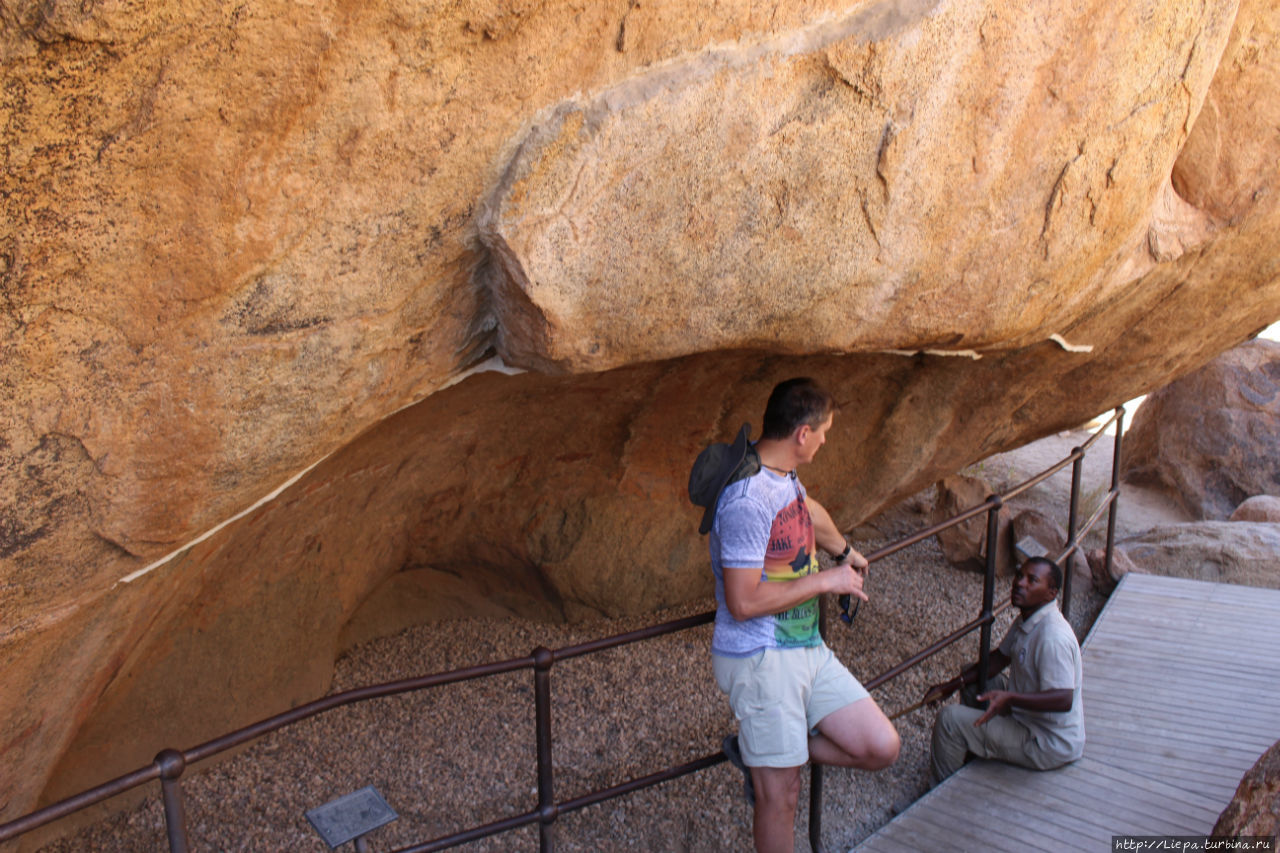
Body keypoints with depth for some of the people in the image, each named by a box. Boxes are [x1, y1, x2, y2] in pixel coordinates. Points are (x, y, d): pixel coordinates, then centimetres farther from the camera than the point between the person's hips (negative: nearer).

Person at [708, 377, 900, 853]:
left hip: (808, 650, 9)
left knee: (882, 749, 6)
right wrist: (825, 581, -14)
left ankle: (758, 753, 20)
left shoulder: (785, 477, 7)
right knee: (780, 796, 3)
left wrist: (845, 552, 49)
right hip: (760, 659, -9)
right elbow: (743, 603, -25)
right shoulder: (748, 500, -23)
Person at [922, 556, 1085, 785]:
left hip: (1050, 746, -10)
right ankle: (972, 754, 34)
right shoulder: (1027, 618, 1)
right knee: (973, 676, 21)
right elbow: (1000, 657, 11)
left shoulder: (1053, 637, -30)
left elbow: (1064, 700, -34)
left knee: (949, 719, -15)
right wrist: (953, 685, 3)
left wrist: (1009, 698, -46)